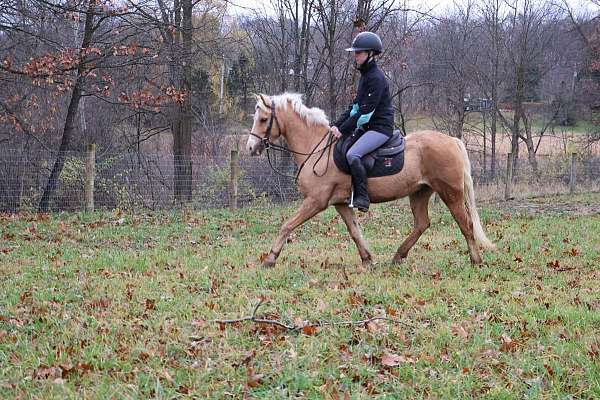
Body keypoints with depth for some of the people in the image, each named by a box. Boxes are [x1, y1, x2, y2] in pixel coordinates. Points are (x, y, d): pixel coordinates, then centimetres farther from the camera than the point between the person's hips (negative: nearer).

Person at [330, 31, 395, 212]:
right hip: (367, 127, 11)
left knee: (352, 154, -27)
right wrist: (337, 125, 6)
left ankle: (362, 198, -23)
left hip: (381, 127, -11)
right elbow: (355, 106, 16)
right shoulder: (365, 75, 15)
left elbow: (365, 111, -20)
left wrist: (343, 130, -18)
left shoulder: (376, 78, -16)